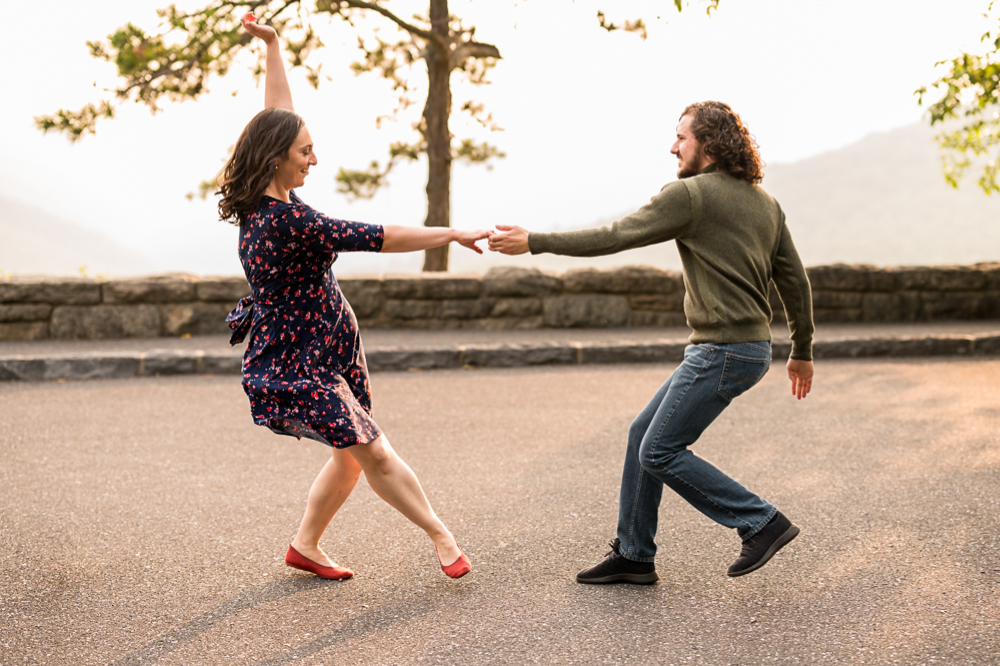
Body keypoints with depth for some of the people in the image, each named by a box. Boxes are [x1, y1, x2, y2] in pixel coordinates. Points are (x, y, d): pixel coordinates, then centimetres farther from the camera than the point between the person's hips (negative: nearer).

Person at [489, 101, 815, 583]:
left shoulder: (690, 194, -12)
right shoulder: (764, 203, 13)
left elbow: (613, 237, -12)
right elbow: (795, 281, 15)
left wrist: (534, 243, -7)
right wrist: (802, 351, 24)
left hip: (722, 352, -9)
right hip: (750, 347, 9)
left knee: (660, 452, -2)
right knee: (642, 435, 13)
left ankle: (761, 523, 3)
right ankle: (633, 555, 19)